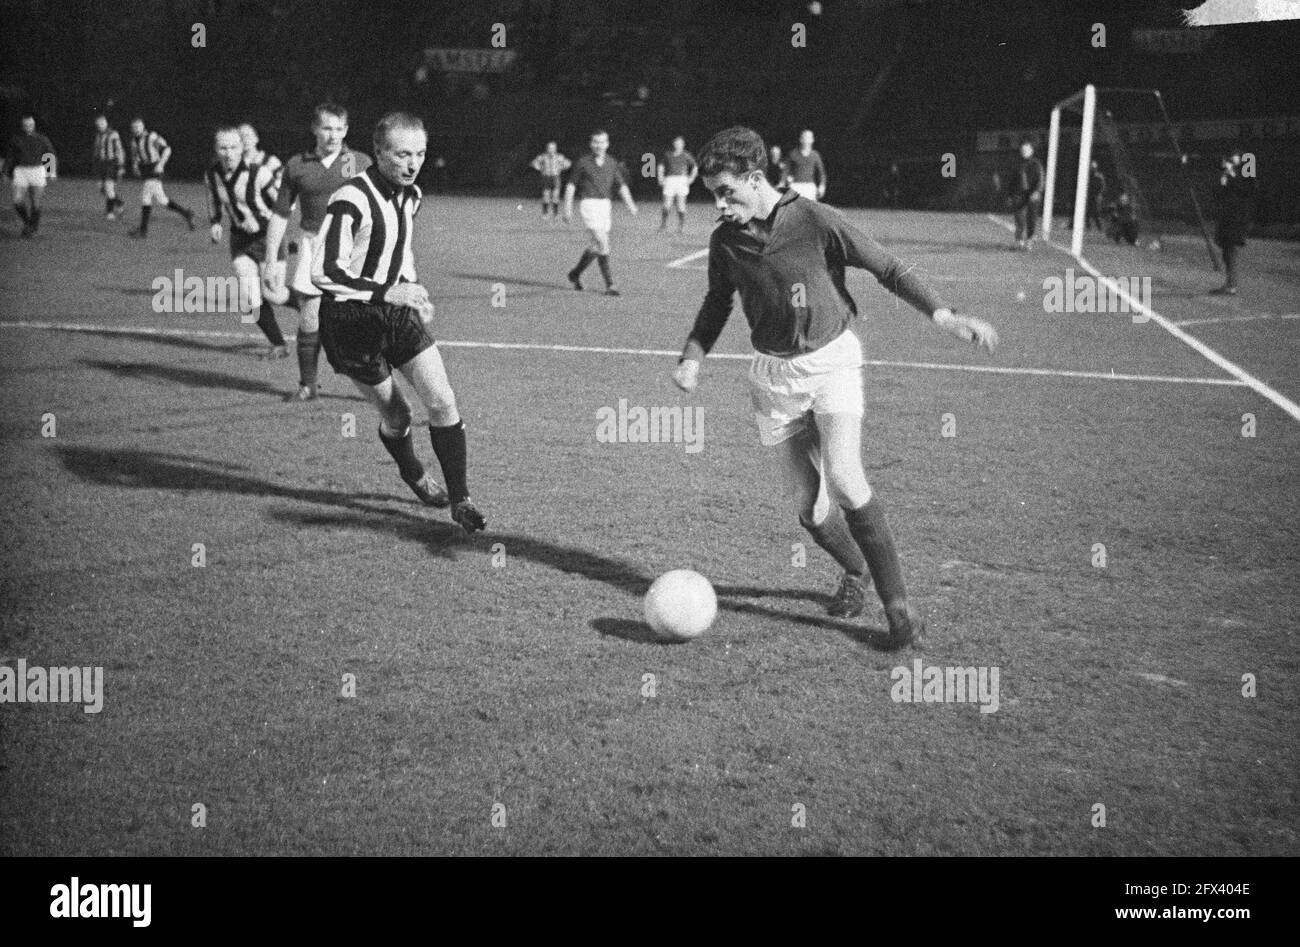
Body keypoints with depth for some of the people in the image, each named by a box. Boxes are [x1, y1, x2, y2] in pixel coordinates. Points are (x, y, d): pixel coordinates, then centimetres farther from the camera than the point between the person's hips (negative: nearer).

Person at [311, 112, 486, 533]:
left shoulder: (410, 195, 3)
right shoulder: (351, 200, -23)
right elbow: (323, 271, -30)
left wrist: (414, 294, 13)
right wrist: (388, 292, -33)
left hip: (397, 311, 6)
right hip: (353, 320, -6)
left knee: (443, 402, -7)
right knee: (396, 415, 5)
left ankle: (460, 501, 1)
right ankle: (413, 473, 38)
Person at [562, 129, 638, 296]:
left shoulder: (612, 163, 9)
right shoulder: (583, 162, -3)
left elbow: (622, 186, 7)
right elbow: (571, 185, 2)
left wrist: (630, 204, -6)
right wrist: (567, 208, -3)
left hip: (605, 205, 5)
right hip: (588, 204, -5)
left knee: (595, 246, 11)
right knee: (602, 245, -14)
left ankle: (576, 273, 31)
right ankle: (609, 285, -11)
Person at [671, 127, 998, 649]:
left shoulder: (815, 220, -13)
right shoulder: (724, 240, 0)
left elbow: (888, 268, -7)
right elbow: (718, 301, 18)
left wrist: (945, 316, -15)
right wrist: (693, 356, 3)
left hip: (831, 360, -4)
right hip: (773, 374, 4)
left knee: (844, 481, -22)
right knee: (807, 504, 1)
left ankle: (897, 601, -10)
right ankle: (855, 572, 31)